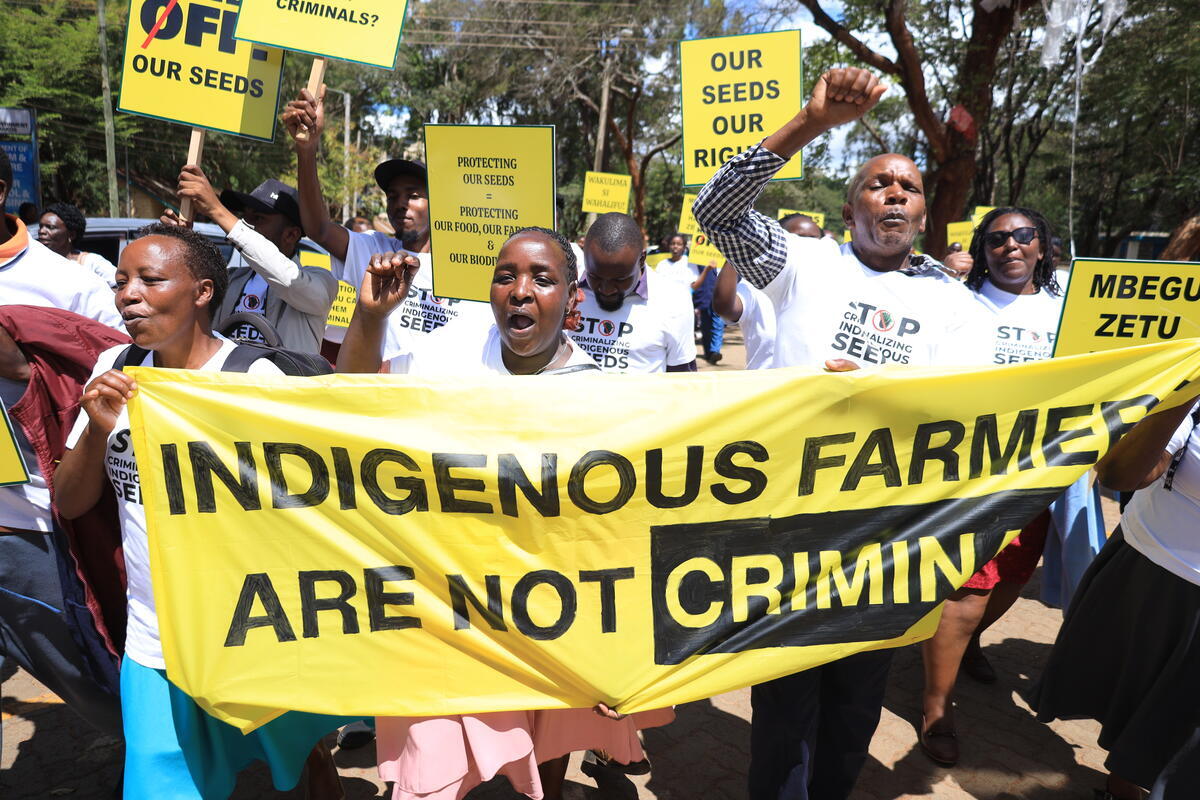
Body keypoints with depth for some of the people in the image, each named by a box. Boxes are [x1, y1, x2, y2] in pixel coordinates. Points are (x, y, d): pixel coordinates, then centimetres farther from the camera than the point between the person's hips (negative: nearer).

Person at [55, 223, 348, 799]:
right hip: (154, 647, 3)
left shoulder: (253, 377, -15)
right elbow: (70, 504, 1)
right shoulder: (114, 370, 0)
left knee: (305, 754, 19)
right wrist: (98, 429, -15)